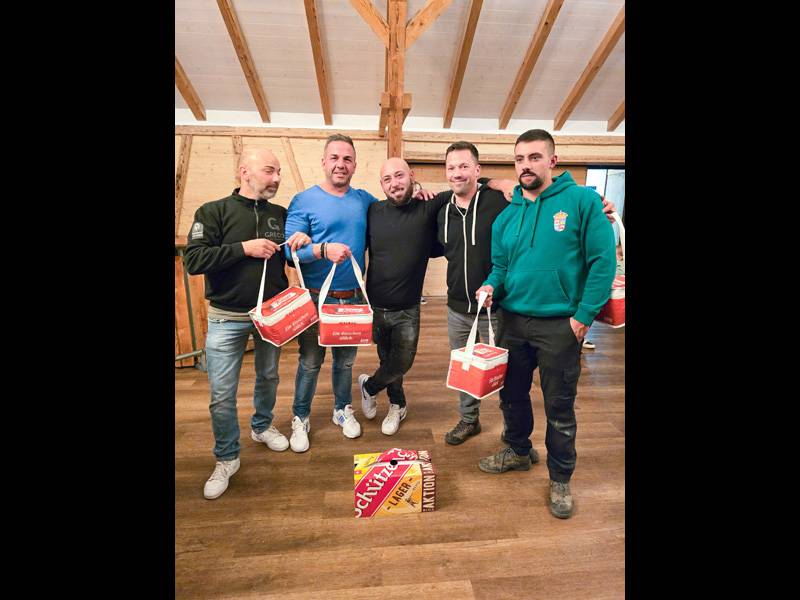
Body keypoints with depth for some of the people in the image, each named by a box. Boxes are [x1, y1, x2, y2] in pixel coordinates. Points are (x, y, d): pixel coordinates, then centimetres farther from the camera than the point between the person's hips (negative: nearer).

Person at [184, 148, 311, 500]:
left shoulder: (282, 215, 5)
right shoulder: (214, 212, -7)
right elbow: (193, 260, -16)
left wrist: (303, 243, -10)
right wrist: (244, 248, -23)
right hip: (227, 319, -3)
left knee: (268, 377, 19)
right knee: (222, 394, 2)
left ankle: (262, 426, 45)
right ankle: (226, 458, 22)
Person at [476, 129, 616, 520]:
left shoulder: (581, 200, -7)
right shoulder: (506, 216, 7)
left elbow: (603, 260, -11)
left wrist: (584, 315, -14)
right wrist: (491, 285, -9)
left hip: (560, 324, -4)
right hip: (513, 320, 5)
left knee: (559, 406, 8)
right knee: (512, 394, 17)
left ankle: (560, 478, 30)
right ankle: (518, 452, 42)